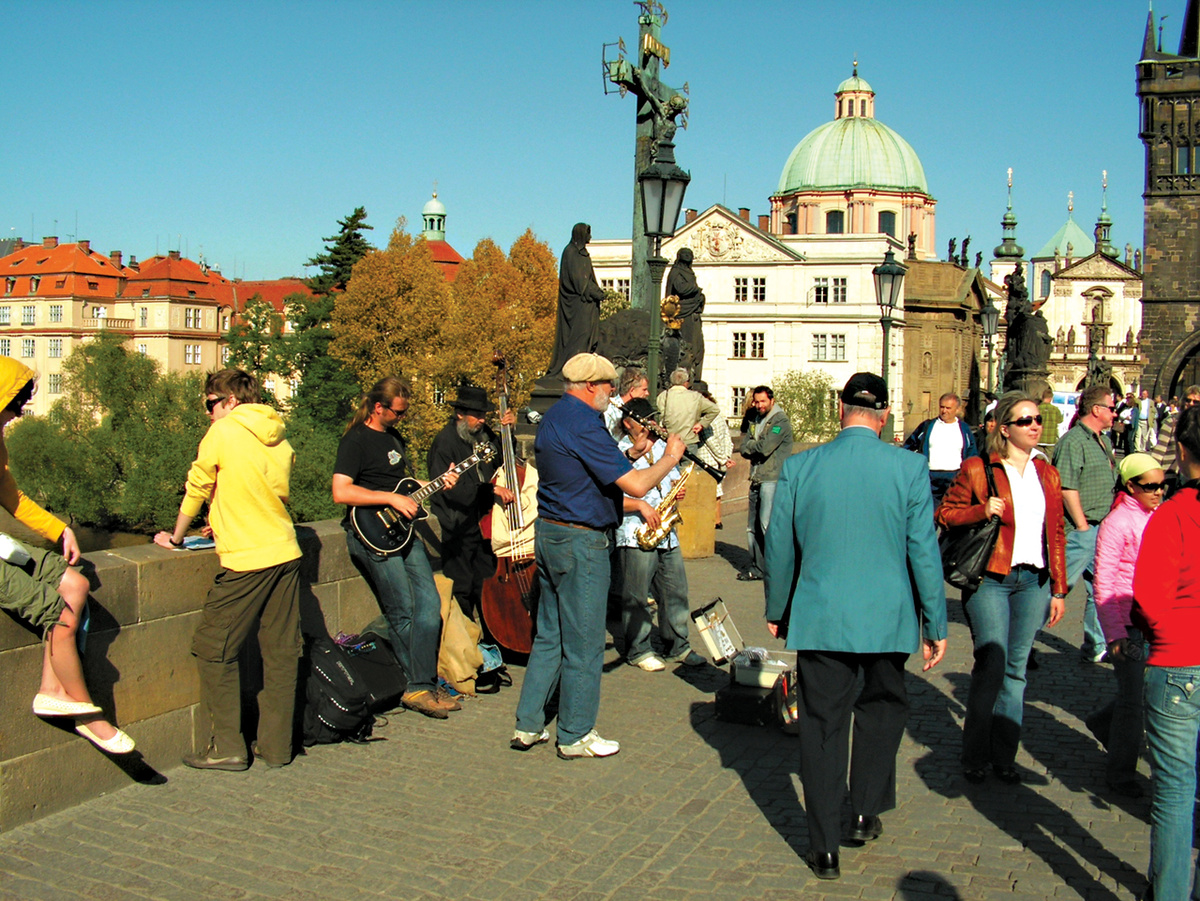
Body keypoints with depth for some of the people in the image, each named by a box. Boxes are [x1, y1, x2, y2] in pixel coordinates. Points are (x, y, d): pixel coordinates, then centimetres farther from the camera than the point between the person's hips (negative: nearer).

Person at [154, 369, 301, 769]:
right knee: (281, 652, 9)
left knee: (214, 649, 4)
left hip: (247, 560, -7)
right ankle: (276, 745, 15)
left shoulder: (224, 432, -4)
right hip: (286, 553, 7)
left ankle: (226, 747, 6)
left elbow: (197, 488, 4)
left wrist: (176, 537, 18)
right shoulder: (280, 439, 13)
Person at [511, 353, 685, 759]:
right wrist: (670, 457, -7)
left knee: (549, 635, 16)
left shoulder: (553, 418, 12)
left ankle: (527, 726, 22)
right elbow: (635, 484, -23)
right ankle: (576, 736, 13)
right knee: (583, 644, 2)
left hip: (548, 534, 10)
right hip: (580, 542, -10)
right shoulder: (583, 425, -19)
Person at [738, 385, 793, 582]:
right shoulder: (753, 420, 17)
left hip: (773, 479, -8)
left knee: (768, 524, -12)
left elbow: (765, 447, -16)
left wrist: (750, 446, 1)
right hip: (756, 478, 8)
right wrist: (756, 447, -10)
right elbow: (744, 448, 8)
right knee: (752, 526, 9)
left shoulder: (780, 420, -6)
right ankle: (757, 567, 17)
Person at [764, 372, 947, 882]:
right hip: (888, 618, 0)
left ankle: (825, 849, 15)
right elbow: (924, 551, -4)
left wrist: (776, 610, 18)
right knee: (883, 707, 25)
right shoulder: (909, 470, -7)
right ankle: (867, 811, 28)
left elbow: (779, 548, 3)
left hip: (819, 619, 0)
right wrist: (935, 624, 6)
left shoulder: (798, 468, -4)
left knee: (822, 726, 8)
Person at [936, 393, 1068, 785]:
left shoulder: (1047, 474, 13)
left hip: (1033, 582, 5)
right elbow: (945, 514, 2)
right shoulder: (977, 469, -2)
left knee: (1016, 668, 8)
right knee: (992, 664, -8)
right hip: (990, 579, -5)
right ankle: (975, 754, 9)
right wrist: (982, 511, -16)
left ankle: (1004, 755, 19)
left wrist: (1058, 589, 13)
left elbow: (1056, 534, 16)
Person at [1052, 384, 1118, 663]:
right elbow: (1067, 487, -21)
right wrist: (1082, 525, -19)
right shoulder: (1073, 441, -14)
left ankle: (1095, 648, 22)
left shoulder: (1103, 441, 16)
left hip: (1102, 531, 10)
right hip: (1080, 531, -9)